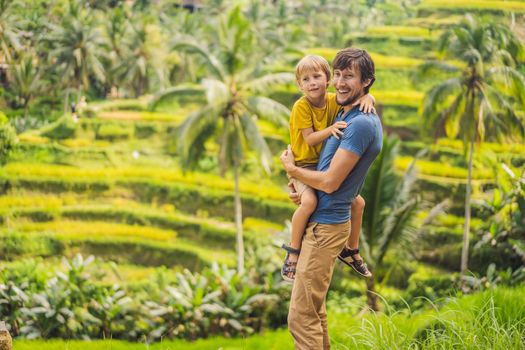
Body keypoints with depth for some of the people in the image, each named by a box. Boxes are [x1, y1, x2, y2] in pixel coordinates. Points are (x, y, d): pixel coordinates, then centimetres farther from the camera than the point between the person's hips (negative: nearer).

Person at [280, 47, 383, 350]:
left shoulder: (361, 124, -20)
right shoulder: (345, 115, 13)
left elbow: (329, 182, -20)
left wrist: (292, 169, -4)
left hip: (325, 226, -10)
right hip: (321, 221, 10)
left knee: (302, 316, -10)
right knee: (315, 308, 19)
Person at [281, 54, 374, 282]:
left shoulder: (334, 101, -2)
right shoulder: (301, 107, -16)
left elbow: (368, 98, -1)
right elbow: (309, 139, -21)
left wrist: (366, 97, -25)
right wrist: (330, 130, -38)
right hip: (303, 166, -6)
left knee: (358, 202, 7)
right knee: (309, 201, -35)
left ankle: (351, 252, 28)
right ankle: (292, 253, -19)